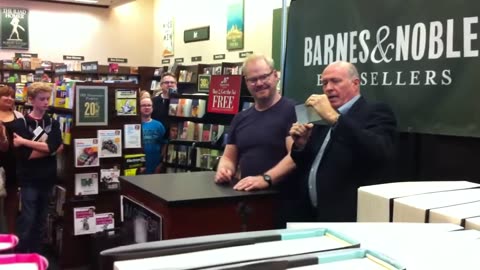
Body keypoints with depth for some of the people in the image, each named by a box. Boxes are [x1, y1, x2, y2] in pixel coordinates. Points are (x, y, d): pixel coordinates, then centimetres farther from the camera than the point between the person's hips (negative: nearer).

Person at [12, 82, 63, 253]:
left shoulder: (53, 123, 7)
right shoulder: (21, 124, -5)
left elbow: (56, 147, -13)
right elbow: (25, 155, -17)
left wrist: (25, 142, -15)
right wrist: (48, 148, -12)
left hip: (47, 178, 4)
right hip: (29, 180, -4)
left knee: (41, 221, 14)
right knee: (27, 221, -2)